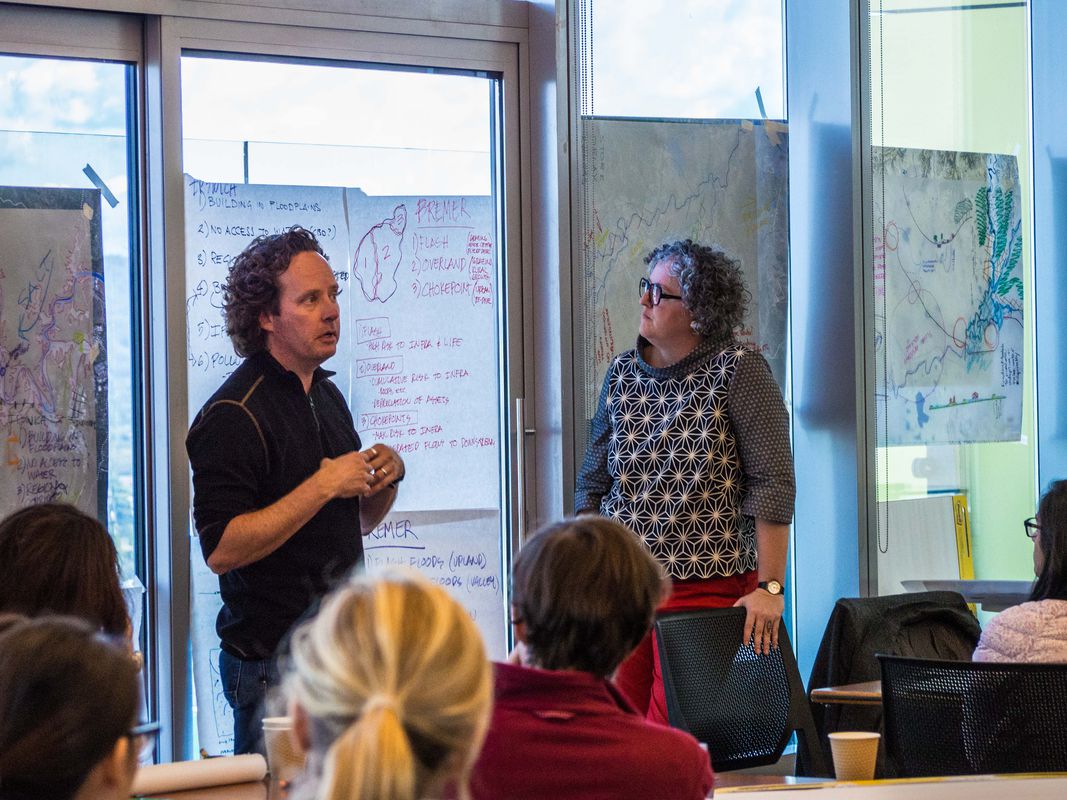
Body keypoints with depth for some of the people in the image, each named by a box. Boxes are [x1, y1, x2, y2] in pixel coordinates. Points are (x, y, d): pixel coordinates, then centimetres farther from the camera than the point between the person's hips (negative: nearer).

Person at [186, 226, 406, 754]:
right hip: (273, 664, -8)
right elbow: (221, 548, -24)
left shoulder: (328, 398, 13)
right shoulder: (234, 415, -15)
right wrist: (323, 486, -22)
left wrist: (386, 477, 1)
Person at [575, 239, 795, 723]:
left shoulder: (738, 370, -5)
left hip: (707, 590, -5)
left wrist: (769, 587, -14)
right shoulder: (622, 374, 10)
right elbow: (592, 484, 17)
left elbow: (773, 482, -9)